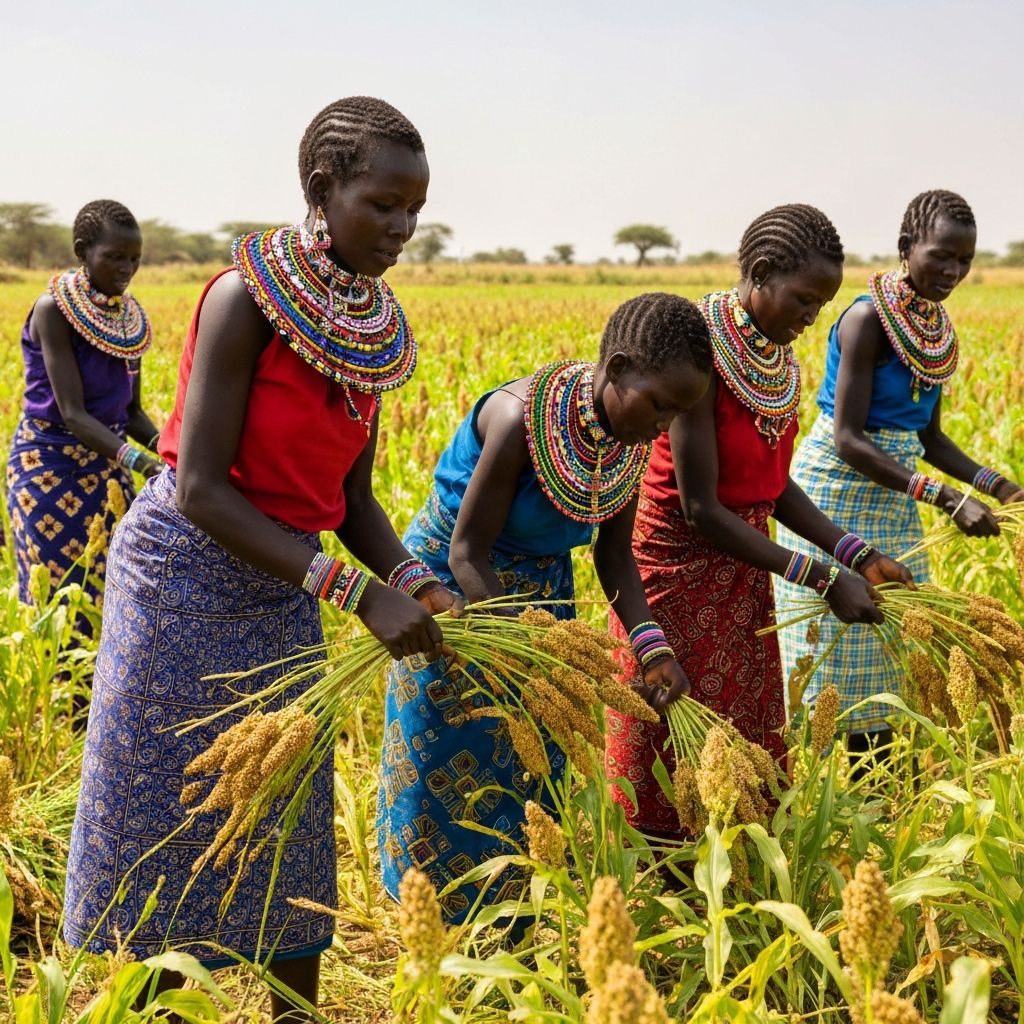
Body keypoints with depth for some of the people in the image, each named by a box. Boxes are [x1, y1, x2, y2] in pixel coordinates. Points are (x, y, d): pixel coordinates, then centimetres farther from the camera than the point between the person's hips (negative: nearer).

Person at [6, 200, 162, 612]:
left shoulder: (131, 317, 3)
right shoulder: (54, 309, -17)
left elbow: (131, 411, 8)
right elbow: (73, 413, -24)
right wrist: (140, 461, -36)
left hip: (107, 467, 6)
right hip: (51, 467, -6)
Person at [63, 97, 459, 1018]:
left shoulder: (376, 325, -1)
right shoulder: (247, 297, -21)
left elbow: (350, 496, 5)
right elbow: (201, 490, -24)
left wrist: (414, 585, -13)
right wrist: (357, 593, -28)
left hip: (284, 587, 7)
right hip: (185, 572, -6)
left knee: (291, 828, 14)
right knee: (160, 829, 6)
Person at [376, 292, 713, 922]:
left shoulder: (631, 433, -12)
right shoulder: (523, 419, -32)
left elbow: (614, 551, -2)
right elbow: (468, 552, -26)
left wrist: (653, 644, -16)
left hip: (540, 596, 6)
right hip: (455, 588, -6)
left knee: (534, 772, 10)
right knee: (452, 782, 5)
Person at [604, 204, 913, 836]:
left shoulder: (782, 359, 2)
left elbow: (773, 483, 7)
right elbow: (701, 509, -24)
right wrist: (822, 580, -22)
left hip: (743, 568, 8)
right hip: (681, 566, -7)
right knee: (672, 763, 6)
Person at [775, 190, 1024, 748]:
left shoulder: (936, 327, 4)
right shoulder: (869, 318, -19)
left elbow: (928, 436, 11)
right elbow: (848, 439, -22)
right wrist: (946, 499, -26)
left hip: (891, 499, 8)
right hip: (836, 489, -8)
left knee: (888, 650, 12)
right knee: (832, 650, -2)